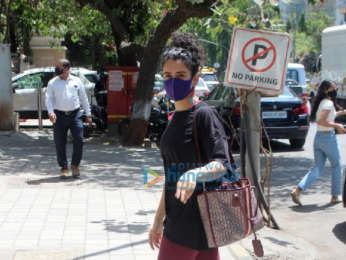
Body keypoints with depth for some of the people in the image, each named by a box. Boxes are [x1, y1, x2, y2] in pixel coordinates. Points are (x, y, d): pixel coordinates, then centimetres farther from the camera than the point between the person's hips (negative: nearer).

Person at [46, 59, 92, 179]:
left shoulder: (76, 81, 9)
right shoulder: (52, 83, 6)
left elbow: (84, 98, 14)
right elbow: (48, 99, 0)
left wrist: (88, 114, 12)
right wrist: (50, 112, -18)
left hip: (75, 114, 0)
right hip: (59, 115, 0)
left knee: (79, 140, -6)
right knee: (60, 143, 0)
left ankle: (75, 165, 14)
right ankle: (64, 168, 12)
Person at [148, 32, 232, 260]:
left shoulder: (204, 115, -12)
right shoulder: (176, 118, 15)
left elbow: (221, 164, -21)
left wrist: (194, 174, -41)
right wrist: (159, 220, 22)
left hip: (196, 222, -9)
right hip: (178, 222, 9)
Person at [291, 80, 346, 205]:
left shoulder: (320, 102, 13)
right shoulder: (328, 103, -14)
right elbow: (321, 121, -25)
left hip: (318, 137, 8)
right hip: (328, 137, -8)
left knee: (317, 168, 7)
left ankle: (298, 190, -8)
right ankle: (335, 196, 17)